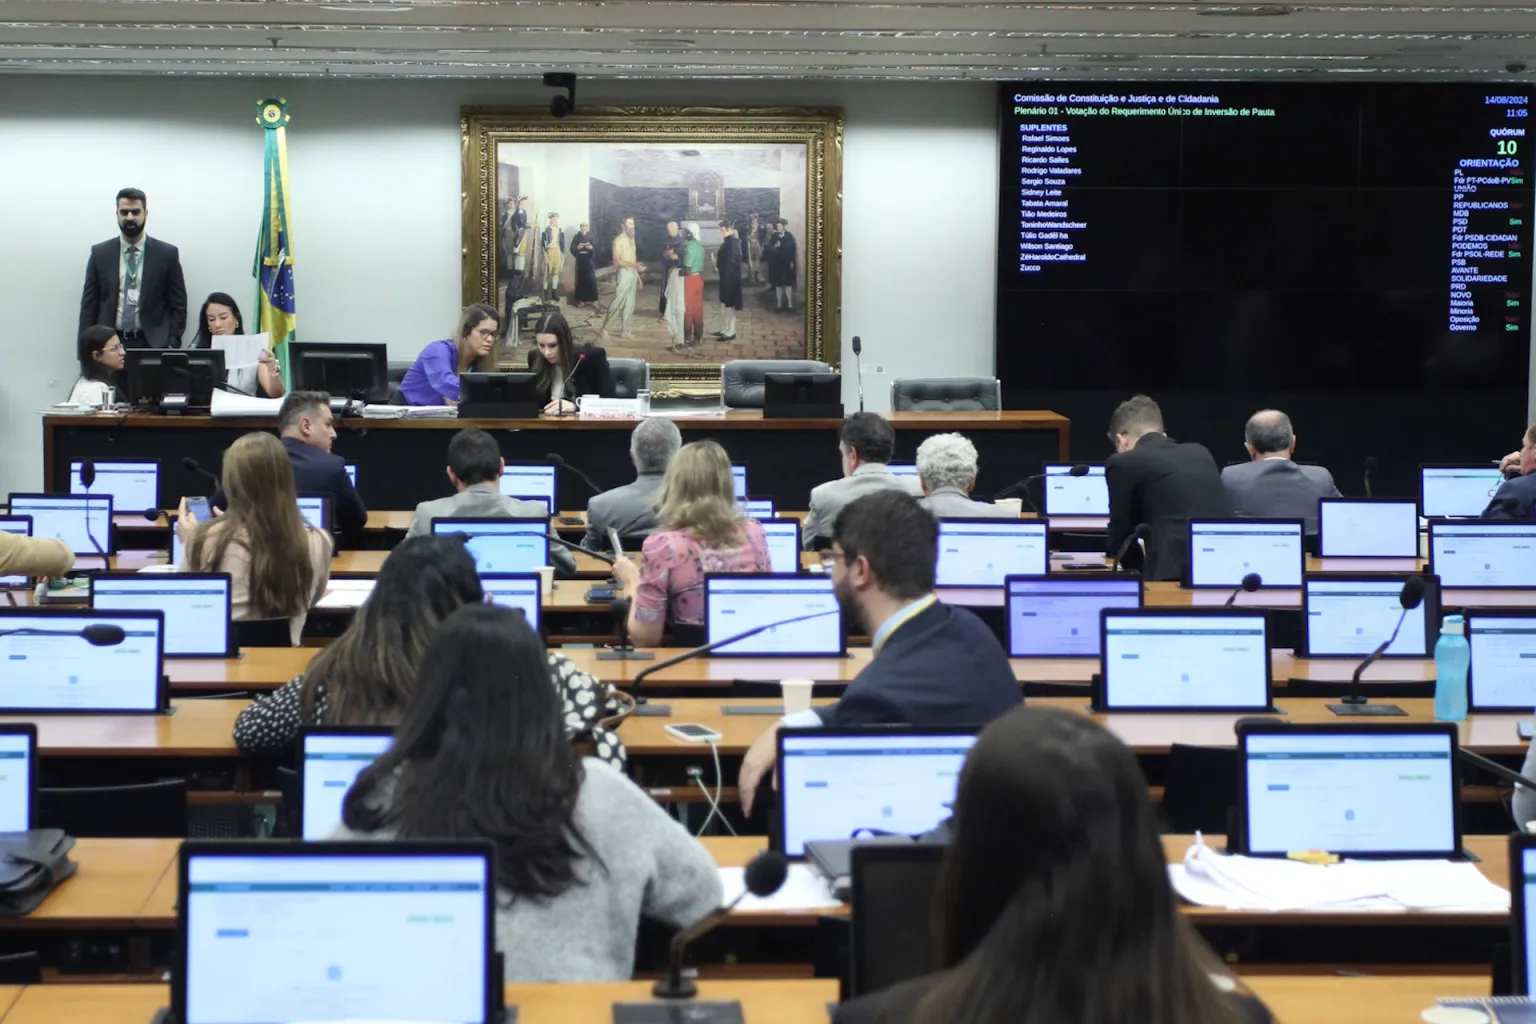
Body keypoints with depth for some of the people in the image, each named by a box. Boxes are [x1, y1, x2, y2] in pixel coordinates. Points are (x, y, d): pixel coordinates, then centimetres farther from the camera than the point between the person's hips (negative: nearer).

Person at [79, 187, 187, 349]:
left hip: (153, 344, -1)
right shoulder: (100, 253, 9)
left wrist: (172, 345, -6)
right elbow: (89, 304, 8)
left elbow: (178, 305, 5)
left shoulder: (167, 254, 5)